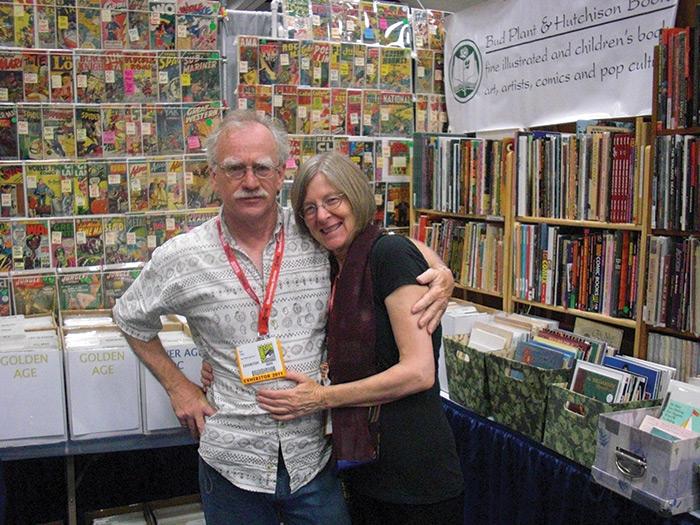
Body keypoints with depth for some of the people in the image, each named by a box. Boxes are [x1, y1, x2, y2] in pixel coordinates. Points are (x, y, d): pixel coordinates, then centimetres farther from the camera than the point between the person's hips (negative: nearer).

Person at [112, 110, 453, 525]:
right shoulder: (180, 259, -6)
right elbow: (131, 319, 11)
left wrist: (440, 275, -12)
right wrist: (177, 386, 5)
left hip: (313, 455, 1)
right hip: (232, 460, 0)